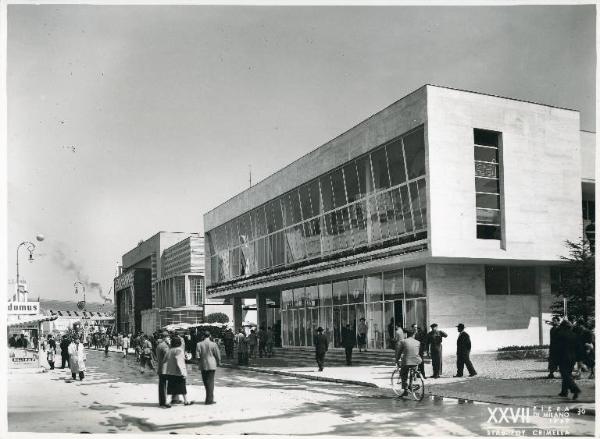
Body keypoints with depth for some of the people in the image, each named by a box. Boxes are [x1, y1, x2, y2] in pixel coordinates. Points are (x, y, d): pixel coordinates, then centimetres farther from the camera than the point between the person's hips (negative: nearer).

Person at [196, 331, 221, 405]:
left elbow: (197, 356, -4)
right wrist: (218, 363, 14)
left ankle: (210, 397, 22)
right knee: (210, 382, 2)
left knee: (206, 382, 14)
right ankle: (209, 399, 0)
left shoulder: (199, 344, -2)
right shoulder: (213, 344, -7)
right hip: (211, 365, -2)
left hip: (203, 366, 2)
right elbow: (217, 355, -3)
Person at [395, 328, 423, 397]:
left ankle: (405, 390, 8)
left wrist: (397, 360, 21)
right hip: (417, 362, 2)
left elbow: (398, 352, 8)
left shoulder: (403, 342, 2)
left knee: (403, 374, 17)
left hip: (406, 362, -2)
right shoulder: (418, 342, 10)